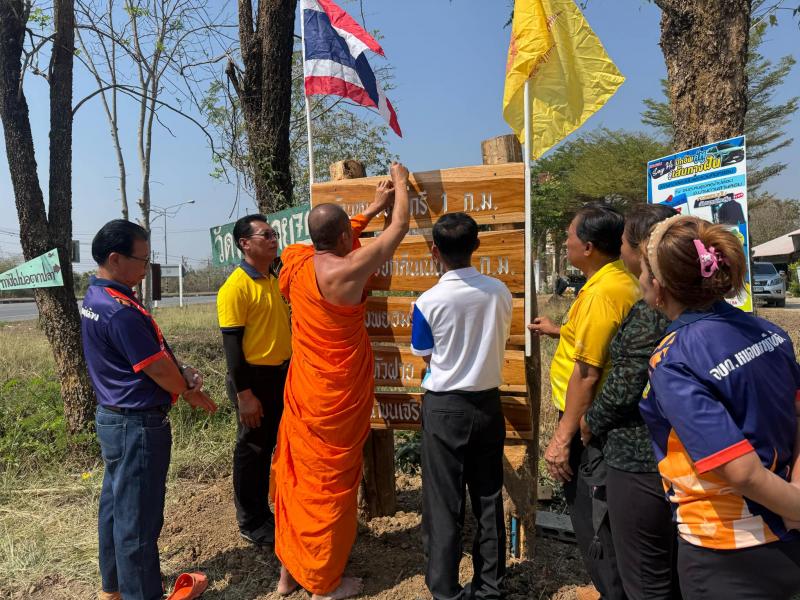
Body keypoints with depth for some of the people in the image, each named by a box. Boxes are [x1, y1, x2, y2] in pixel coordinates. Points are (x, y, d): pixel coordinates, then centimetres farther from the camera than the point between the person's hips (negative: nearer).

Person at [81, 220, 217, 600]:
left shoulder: (96, 298, 6)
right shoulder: (121, 311, -26)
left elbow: (154, 352, 7)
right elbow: (159, 371, -20)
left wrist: (182, 372, -7)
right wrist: (191, 393, -2)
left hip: (114, 418, 11)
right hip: (138, 425, -10)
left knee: (115, 504, 21)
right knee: (138, 515, 3)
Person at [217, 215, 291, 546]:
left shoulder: (277, 279, 9)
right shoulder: (236, 286, -16)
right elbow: (231, 342, -17)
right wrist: (244, 394, -19)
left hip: (283, 374, 8)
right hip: (255, 378, -8)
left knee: (281, 446, 18)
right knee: (253, 450, 7)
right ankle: (251, 522, 23)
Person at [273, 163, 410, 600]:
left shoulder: (298, 263, -4)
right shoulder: (348, 269, -22)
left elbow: (331, 240, 17)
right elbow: (399, 228, -10)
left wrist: (373, 208, 22)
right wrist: (401, 181, 7)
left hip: (302, 390, 7)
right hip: (336, 396, -7)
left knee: (296, 474, 18)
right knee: (331, 482, 7)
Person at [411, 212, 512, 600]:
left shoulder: (428, 302, -15)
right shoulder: (499, 292, -5)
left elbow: (426, 358, -2)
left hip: (445, 407, -4)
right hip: (488, 403, 4)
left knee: (444, 503, 7)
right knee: (488, 498, 15)